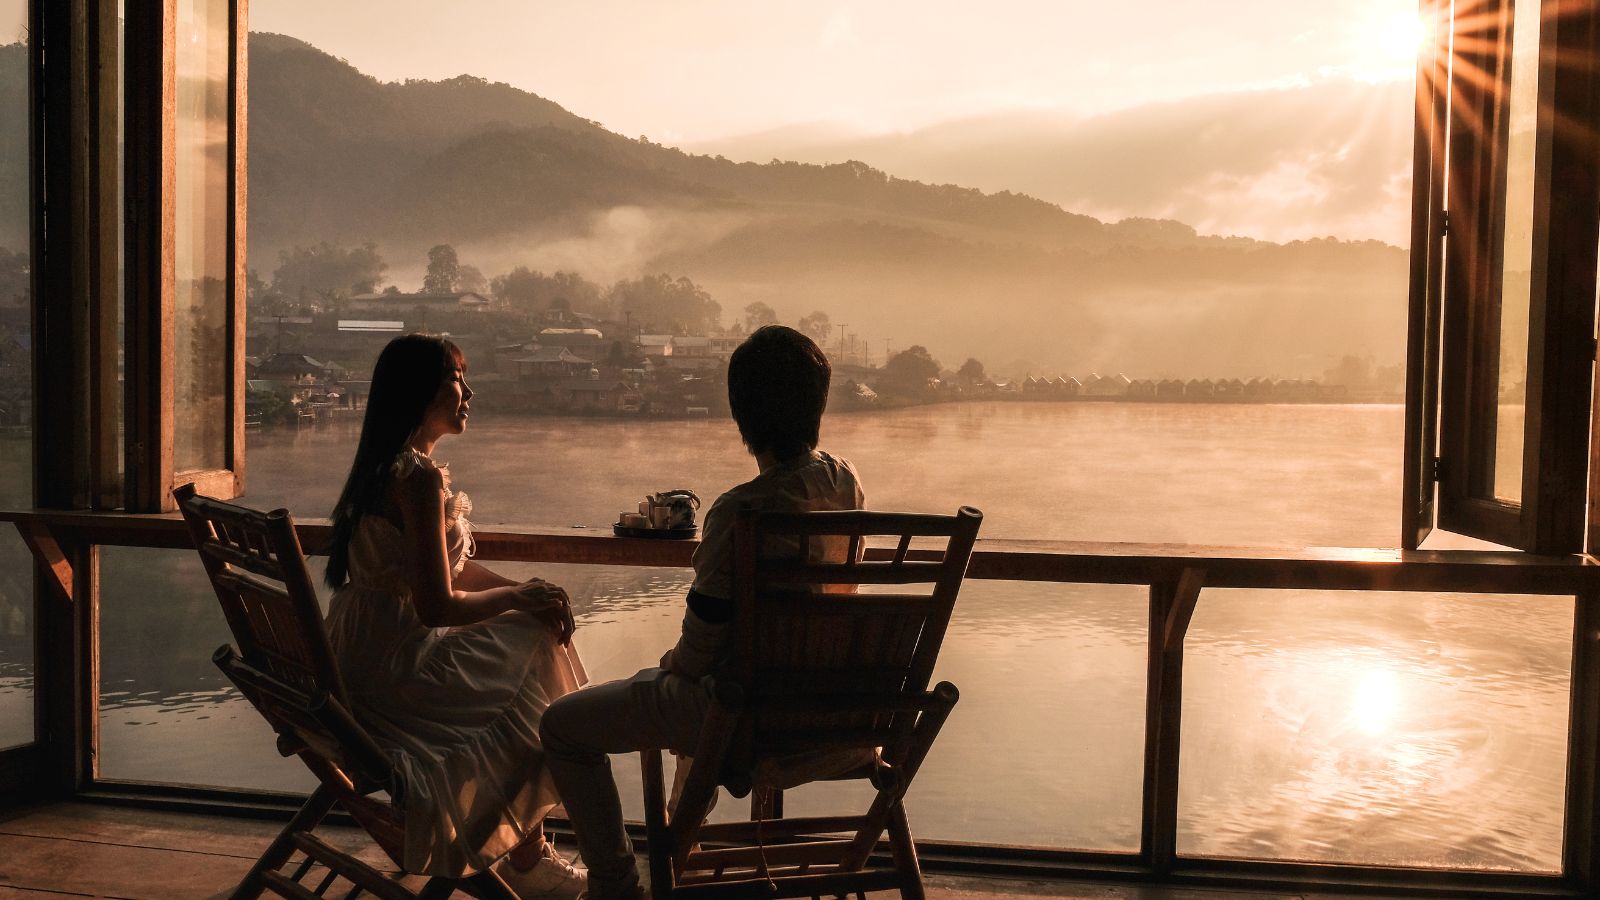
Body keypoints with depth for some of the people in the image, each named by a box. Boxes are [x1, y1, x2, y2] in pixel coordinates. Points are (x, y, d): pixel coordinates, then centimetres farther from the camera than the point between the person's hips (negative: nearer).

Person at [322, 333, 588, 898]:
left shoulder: (387, 465, 12)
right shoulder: (421, 477, -21)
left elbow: (451, 567, 18)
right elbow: (437, 607, -24)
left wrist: (526, 592, 5)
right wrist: (520, 596, -8)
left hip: (364, 655, 10)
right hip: (393, 669, -10)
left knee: (538, 631, 16)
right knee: (538, 649, 3)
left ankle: (527, 852, 20)